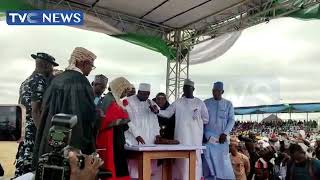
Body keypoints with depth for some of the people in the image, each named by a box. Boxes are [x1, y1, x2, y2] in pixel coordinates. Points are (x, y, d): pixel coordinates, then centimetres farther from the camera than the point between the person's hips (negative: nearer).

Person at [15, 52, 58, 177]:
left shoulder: (27, 81, 16)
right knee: (29, 167, -5)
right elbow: (35, 112, -19)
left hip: (24, 130, 9)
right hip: (33, 131, -9)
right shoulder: (40, 82, -12)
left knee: (22, 165, 13)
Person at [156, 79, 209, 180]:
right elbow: (167, 113, 5)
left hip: (195, 135, -1)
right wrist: (157, 111, -10)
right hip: (182, 134, 1)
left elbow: (206, 119, 10)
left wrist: (197, 120, 1)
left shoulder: (199, 103, 5)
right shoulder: (178, 103, 8)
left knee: (195, 156, 0)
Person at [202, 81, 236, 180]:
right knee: (209, 161, -2)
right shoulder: (206, 103, 7)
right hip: (208, 137, 0)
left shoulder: (228, 104, 7)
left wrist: (225, 133, -10)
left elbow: (231, 120, 2)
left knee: (223, 161, -1)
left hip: (221, 137, 0)